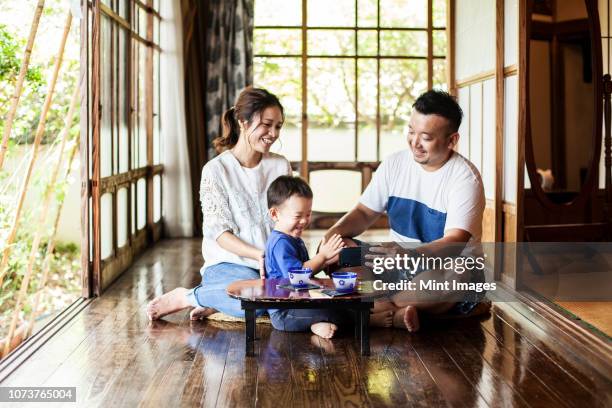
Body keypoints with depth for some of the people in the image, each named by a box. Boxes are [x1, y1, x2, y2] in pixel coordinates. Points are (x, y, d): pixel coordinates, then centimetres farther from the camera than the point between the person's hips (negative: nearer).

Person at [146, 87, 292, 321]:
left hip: (272, 265, 5)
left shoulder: (280, 166, 10)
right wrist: (259, 255, -23)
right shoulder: (216, 170, -4)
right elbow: (218, 231, -9)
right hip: (228, 264, -4)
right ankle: (186, 297, -8)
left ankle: (216, 304, -10)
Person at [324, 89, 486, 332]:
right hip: (398, 266, 5)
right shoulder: (395, 164, 3)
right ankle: (398, 312, -33)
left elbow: (455, 242, -26)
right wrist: (337, 230, -15)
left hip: (446, 268, -5)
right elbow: (364, 212, 8)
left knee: (455, 275, -40)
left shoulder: (465, 178, -15)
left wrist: (410, 255, -44)